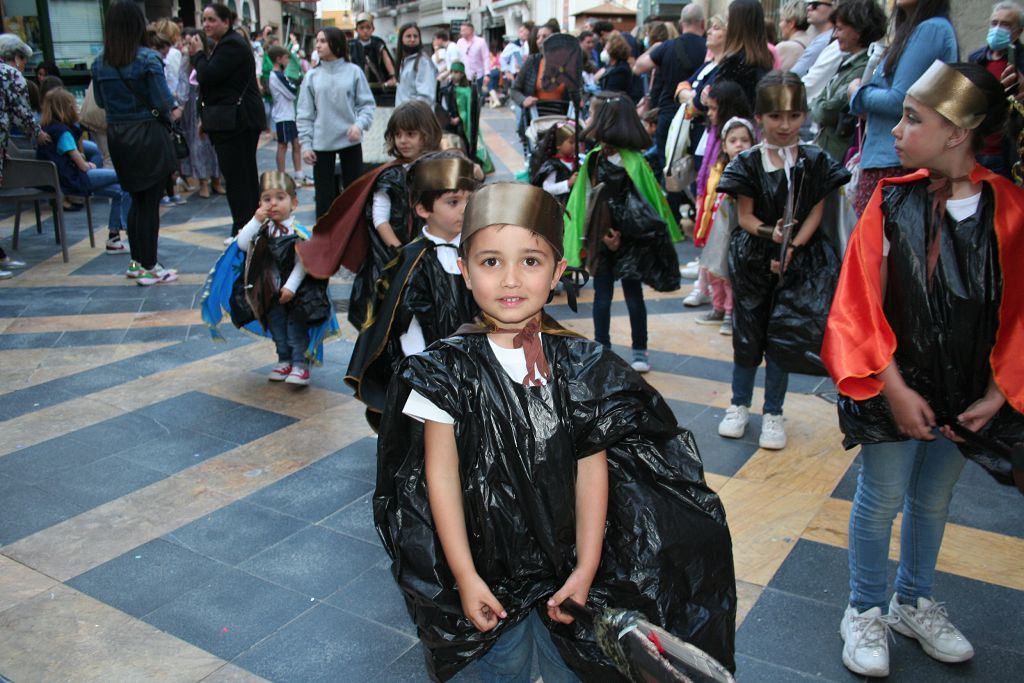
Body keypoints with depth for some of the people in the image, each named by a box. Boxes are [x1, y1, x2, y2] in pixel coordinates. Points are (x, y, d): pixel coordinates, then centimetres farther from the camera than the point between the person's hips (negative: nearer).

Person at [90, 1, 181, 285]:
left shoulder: (99, 63, 4)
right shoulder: (147, 59, -13)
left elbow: (100, 101, 11)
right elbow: (162, 101, -15)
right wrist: (172, 111, 5)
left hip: (116, 137, 6)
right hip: (147, 135, -5)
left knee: (137, 199, 18)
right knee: (150, 202, 2)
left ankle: (136, 261, 24)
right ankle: (149, 267, 6)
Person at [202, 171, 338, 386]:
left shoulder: (298, 232, -17)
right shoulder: (262, 228, -3)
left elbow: (302, 262, -19)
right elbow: (242, 245, -13)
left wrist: (291, 287, -22)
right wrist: (256, 221, -20)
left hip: (293, 291, -6)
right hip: (269, 292, 6)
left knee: (296, 327, 2)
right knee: (276, 326, 17)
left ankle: (301, 364, 12)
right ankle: (284, 361, 32)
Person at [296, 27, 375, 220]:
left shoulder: (354, 71, -3)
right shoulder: (312, 76, 2)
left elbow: (366, 103, 0)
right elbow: (305, 114, 3)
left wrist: (360, 124, -18)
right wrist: (306, 144, -3)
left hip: (350, 141, -1)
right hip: (321, 143, 1)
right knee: (324, 193, 5)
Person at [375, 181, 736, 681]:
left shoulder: (583, 365, -10)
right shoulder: (448, 369, -12)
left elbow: (591, 470, -6)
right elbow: (441, 474, -9)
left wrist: (586, 570, -6)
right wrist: (464, 576, -9)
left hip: (566, 564, 1)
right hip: (488, 566, -1)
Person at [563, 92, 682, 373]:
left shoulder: (632, 161, -15)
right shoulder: (593, 158, 2)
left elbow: (640, 205, -14)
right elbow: (588, 200, 2)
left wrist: (621, 234, -14)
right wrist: (601, 234, -8)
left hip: (630, 241, -4)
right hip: (601, 239, 4)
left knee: (633, 294, 8)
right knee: (602, 295, 10)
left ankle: (640, 351, 23)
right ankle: (602, 347, 22)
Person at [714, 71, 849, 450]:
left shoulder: (815, 161, -2)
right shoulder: (748, 163, -5)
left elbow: (816, 212, -2)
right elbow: (745, 216, -4)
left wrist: (792, 247, -15)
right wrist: (770, 232, -24)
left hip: (798, 261, 0)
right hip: (754, 260, 0)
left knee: (784, 337, 3)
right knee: (747, 333, 9)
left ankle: (773, 412, 19)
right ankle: (739, 405, 26)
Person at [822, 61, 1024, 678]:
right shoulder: (892, 203, -12)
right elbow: (862, 306, -11)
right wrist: (895, 388, -14)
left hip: (967, 392, 2)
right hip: (895, 386, -2)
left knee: (933, 499, 19)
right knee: (881, 500, 9)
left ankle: (915, 604, 41)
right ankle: (867, 612, 30)